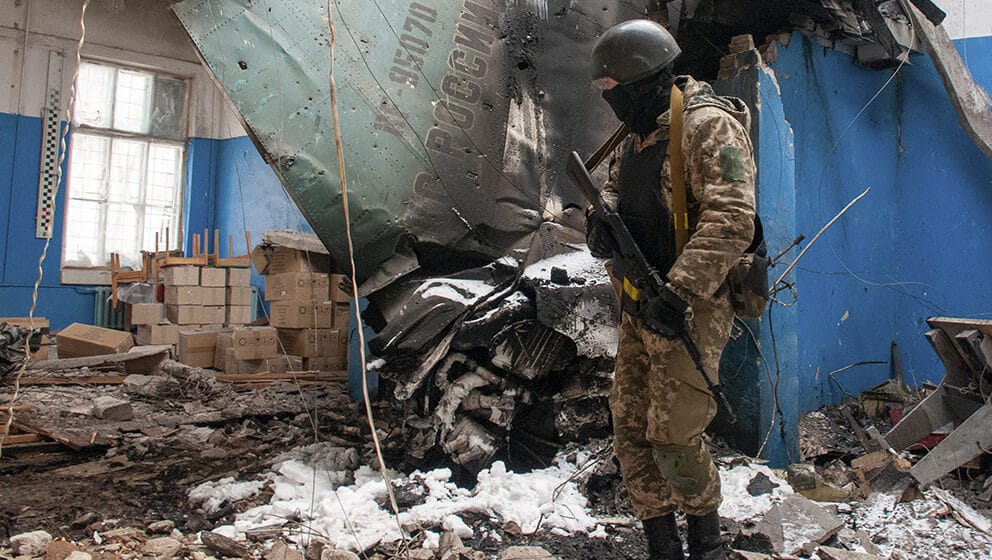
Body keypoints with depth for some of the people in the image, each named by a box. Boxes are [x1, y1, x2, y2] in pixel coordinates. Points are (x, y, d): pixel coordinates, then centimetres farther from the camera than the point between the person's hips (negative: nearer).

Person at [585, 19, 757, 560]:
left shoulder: (707, 125, -12)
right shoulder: (637, 136, 16)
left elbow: (731, 218, -23)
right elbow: (612, 192, 19)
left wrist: (678, 293, -30)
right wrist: (600, 219, -7)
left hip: (687, 310, -8)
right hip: (638, 310, 9)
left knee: (673, 439, -4)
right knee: (630, 431, 9)